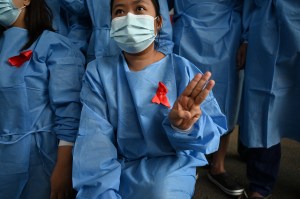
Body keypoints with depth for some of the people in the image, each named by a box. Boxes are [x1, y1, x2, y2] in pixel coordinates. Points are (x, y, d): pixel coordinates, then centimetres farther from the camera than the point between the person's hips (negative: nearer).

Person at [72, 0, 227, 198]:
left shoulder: (181, 69, -6)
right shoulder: (98, 71, -2)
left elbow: (215, 131, -11)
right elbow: (93, 138, -12)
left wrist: (186, 127, -35)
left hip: (171, 165, -1)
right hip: (118, 167, 2)